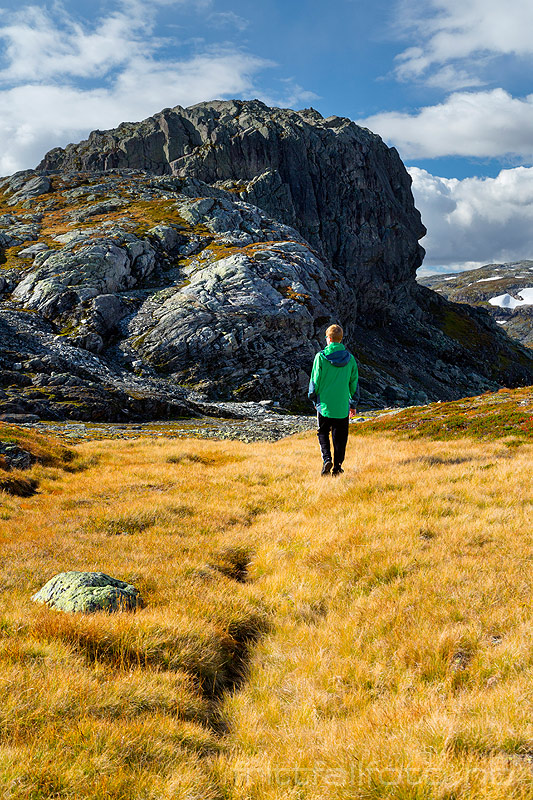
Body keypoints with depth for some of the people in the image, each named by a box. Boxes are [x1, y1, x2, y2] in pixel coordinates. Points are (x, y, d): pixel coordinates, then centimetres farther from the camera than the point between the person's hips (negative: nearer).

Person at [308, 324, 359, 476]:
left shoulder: (321, 357, -8)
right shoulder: (350, 358, 1)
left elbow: (315, 380, -5)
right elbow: (354, 382, 7)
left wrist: (314, 399, 10)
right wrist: (353, 403, 17)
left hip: (325, 404, -2)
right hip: (343, 406, 2)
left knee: (323, 432, 14)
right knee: (340, 436, 11)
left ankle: (326, 459, -5)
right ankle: (337, 466, 13)